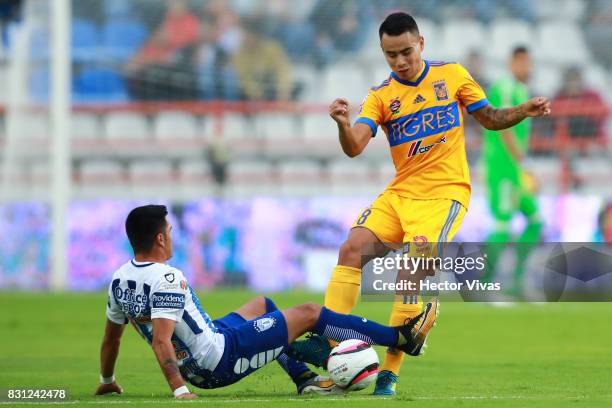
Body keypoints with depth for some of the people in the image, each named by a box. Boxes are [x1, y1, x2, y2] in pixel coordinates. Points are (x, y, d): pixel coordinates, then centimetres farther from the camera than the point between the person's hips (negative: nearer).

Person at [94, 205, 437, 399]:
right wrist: (179, 390, -33)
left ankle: (305, 379, 27)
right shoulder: (167, 279, -24)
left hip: (196, 370, 10)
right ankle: (402, 337, 13)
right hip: (222, 359, -10)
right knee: (309, 313, 3)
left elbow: (111, 336, 13)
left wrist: (107, 381, 26)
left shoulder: (120, 279, 3)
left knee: (263, 305, 32)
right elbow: (160, 340, -31)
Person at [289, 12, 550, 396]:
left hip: (444, 194, -4)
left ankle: (390, 374, -12)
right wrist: (343, 125, -32)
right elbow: (354, 147, -10)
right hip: (400, 193, 4)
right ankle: (325, 342, -12)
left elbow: (490, 118, 12)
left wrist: (523, 112, -7)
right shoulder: (381, 96, 3)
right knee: (352, 249, -16)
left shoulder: (453, 75, 2)